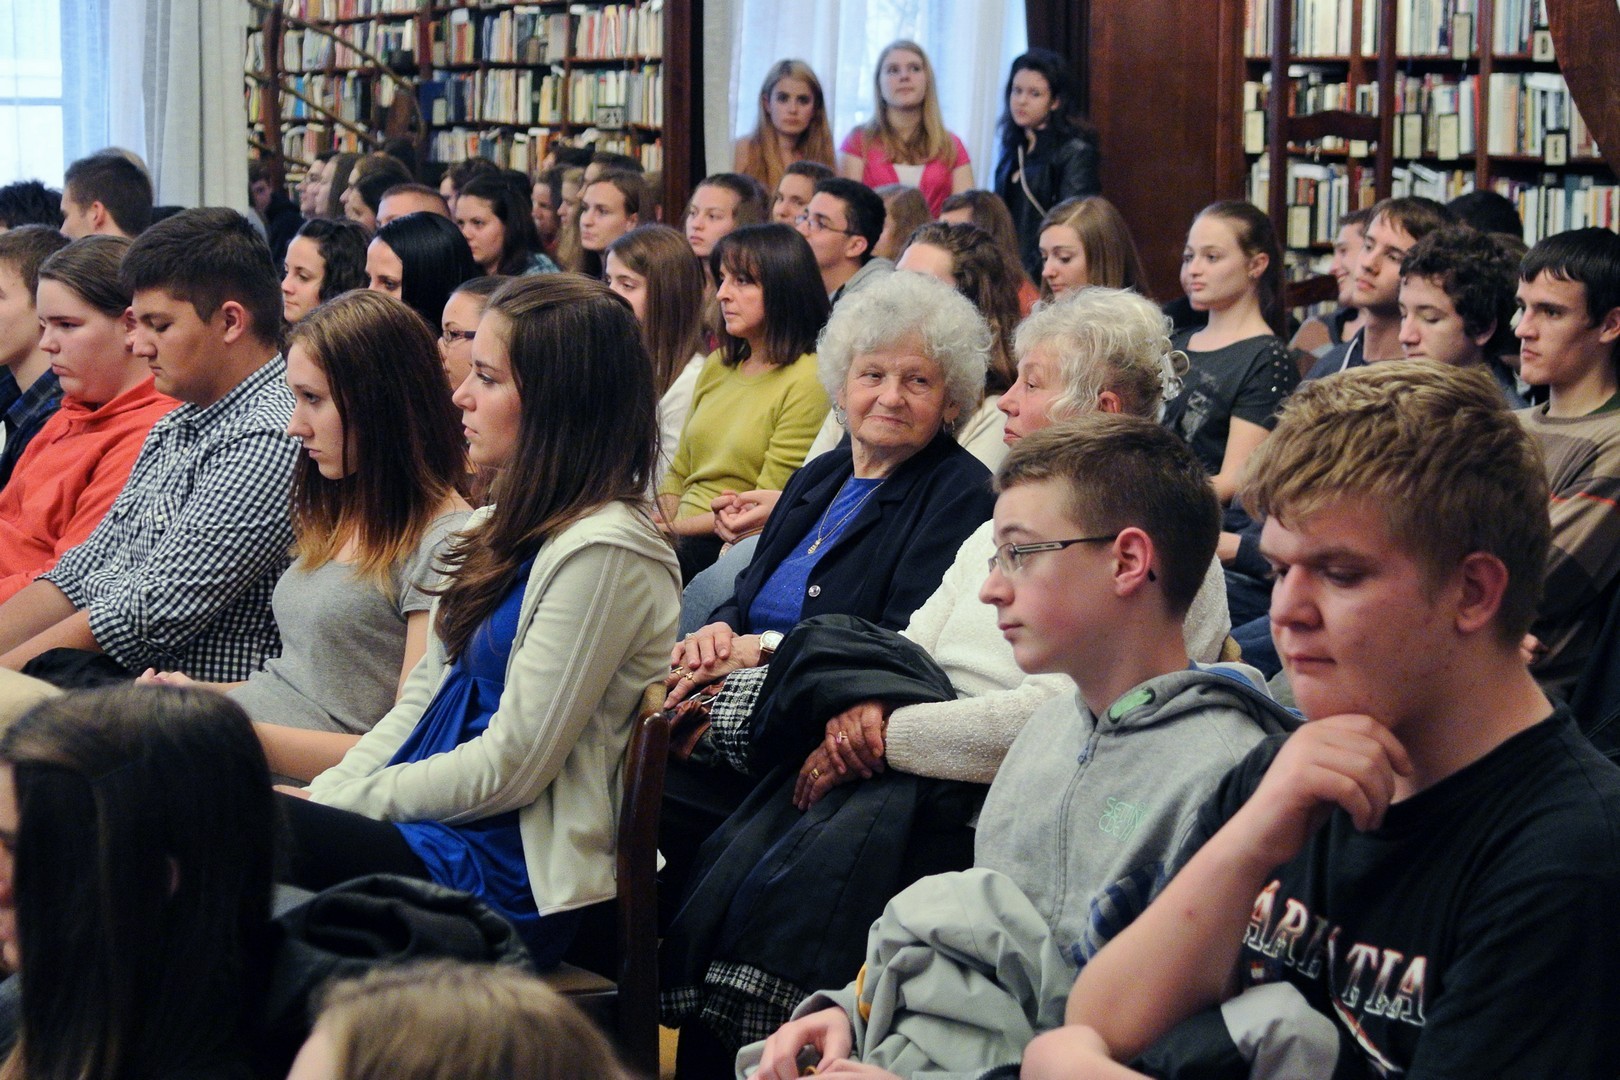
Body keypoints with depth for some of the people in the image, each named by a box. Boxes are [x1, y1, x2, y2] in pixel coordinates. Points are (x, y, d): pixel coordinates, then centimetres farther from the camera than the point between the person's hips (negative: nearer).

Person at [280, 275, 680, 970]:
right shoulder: (515, 530, 14)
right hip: (432, 827, 9)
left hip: (512, 876, -8)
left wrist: (339, 804, -9)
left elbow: (508, 770, -16)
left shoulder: (603, 554, -16)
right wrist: (324, 798, 1)